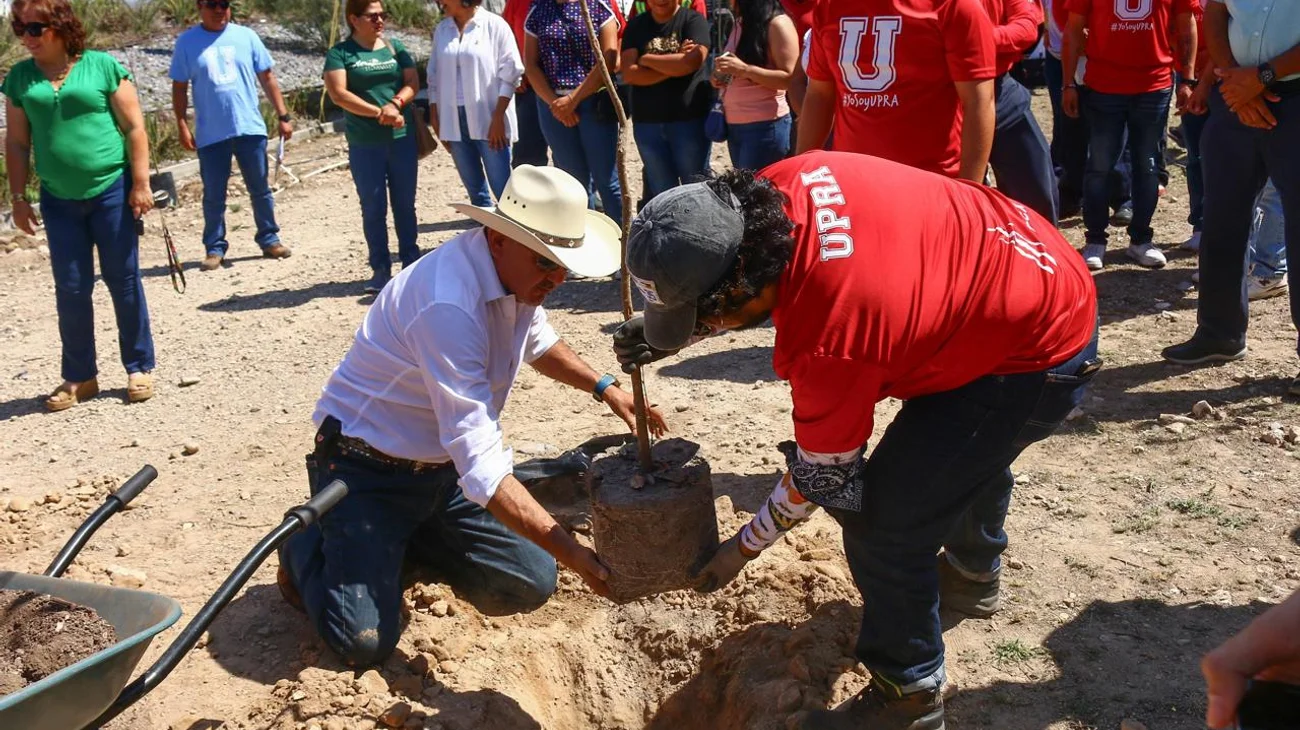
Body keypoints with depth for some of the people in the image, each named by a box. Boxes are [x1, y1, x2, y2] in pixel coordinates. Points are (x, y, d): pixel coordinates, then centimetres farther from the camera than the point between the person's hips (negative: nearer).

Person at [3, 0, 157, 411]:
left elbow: (134, 128, -3)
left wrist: (140, 184, -9)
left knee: (123, 281, 4)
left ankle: (139, 367, 17)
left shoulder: (102, 66, -3)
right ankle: (79, 377, 17)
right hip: (59, 200, 3)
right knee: (71, 290, 6)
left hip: (111, 192, -3)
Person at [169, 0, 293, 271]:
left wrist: (284, 116, 2)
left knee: (260, 189, 10)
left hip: (250, 128, 1)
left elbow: (267, 78, 6)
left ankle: (269, 239, 21)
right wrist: (182, 126, -4)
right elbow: (179, 87, 3)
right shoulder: (186, 42, 1)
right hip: (210, 134, -1)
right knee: (213, 195, 4)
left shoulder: (246, 36, 4)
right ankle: (214, 248, 13)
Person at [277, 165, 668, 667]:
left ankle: (410, 537, 21)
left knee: (531, 584, -1)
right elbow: (481, 466, -36)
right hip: (369, 469, -8)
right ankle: (307, 546, 13)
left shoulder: (514, 269, -6)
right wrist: (576, 557, -37)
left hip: (443, 470, 8)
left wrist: (603, 387, 5)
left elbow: (538, 342, 20)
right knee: (365, 640, -18)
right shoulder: (448, 306, -34)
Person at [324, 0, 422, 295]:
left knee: (405, 204, 7)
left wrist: (395, 103, -17)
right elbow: (338, 94, -10)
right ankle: (380, 269, 9)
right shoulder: (340, 53, 1)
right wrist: (379, 112, -17)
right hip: (364, 143, -2)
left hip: (403, 138, 2)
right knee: (373, 207, 1)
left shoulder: (395, 47, 11)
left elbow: (413, 82, 4)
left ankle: (411, 264, 16)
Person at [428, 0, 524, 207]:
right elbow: (434, 76, 14)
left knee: (503, 188, -6)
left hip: (487, 119, -5)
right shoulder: (441, 30, 11)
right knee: (474, 188, 9)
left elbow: (510, 73, -7)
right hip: (453, 121, 5)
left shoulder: (494, 25, -3)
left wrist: (498, 117, -12)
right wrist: (434, 117, 8)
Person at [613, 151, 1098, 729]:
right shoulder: (785, 183, -17)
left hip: (1039, 355, -9)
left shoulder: (828, 344, -35)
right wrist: (674, 332, -3)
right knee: (967, 447, 33)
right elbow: (763, 287, 7)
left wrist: (743, 548, -2)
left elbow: (822, 476, -17)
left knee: (883, 519, -9)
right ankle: (972, 573, 60)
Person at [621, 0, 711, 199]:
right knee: (661, 192, 11)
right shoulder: (636, 25, 8)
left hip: (691, 119, -3)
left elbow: (691, 62, -19)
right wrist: (675, 65, -13)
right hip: (647, 123, 3)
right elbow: (629, 74, -4)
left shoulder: (693, 20, -2)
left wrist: (646, 59, -8)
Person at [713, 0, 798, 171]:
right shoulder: (739, 23, 13)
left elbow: (789, 78, -17)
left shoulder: (777, 23, -10)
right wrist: (720, 79, 4)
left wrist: (744, 69, -24)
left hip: (765, 125, -8)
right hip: (734, 123, 8)